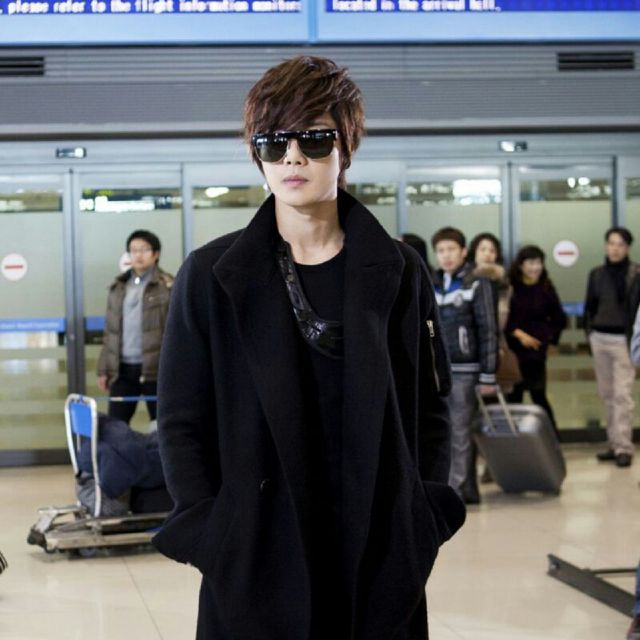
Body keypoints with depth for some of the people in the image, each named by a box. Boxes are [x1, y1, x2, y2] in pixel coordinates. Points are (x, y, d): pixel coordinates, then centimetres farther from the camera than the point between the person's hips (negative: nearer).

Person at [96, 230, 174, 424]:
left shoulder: (167, 287, -3)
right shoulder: (118, 287, 13)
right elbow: (110, 330, 15)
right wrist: (104, 369, 10)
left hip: (154, 369, -4)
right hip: (122, 368, 4)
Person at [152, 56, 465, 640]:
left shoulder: (400, 273, 4)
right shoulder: (210, 275, 1)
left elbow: (430, 408, 9)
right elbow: (182, 422, 2)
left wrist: (422, 521, -1)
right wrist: (209, 538, -6)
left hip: (380, 562, 1)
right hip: (254, 563, -1)